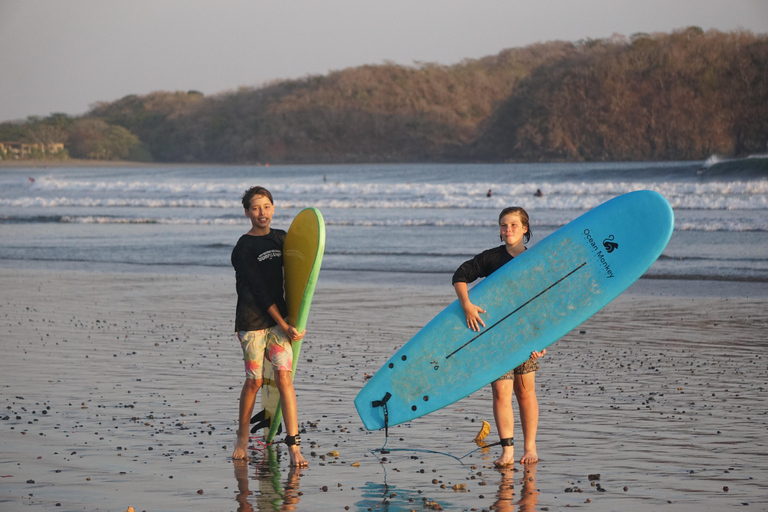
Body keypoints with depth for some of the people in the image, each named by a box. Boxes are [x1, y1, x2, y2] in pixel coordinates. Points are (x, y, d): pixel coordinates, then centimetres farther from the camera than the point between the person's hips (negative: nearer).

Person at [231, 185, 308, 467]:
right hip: (252, 320, -4)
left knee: (284, 376, -7)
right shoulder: (243, 248, -6)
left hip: (279, 318, 4)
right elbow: (260, 290, -10)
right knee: (254, 380, 0)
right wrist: (284, 325, -14)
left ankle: (294, 446, -10)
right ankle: (242, 439, 21)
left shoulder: (281, 238, 12)